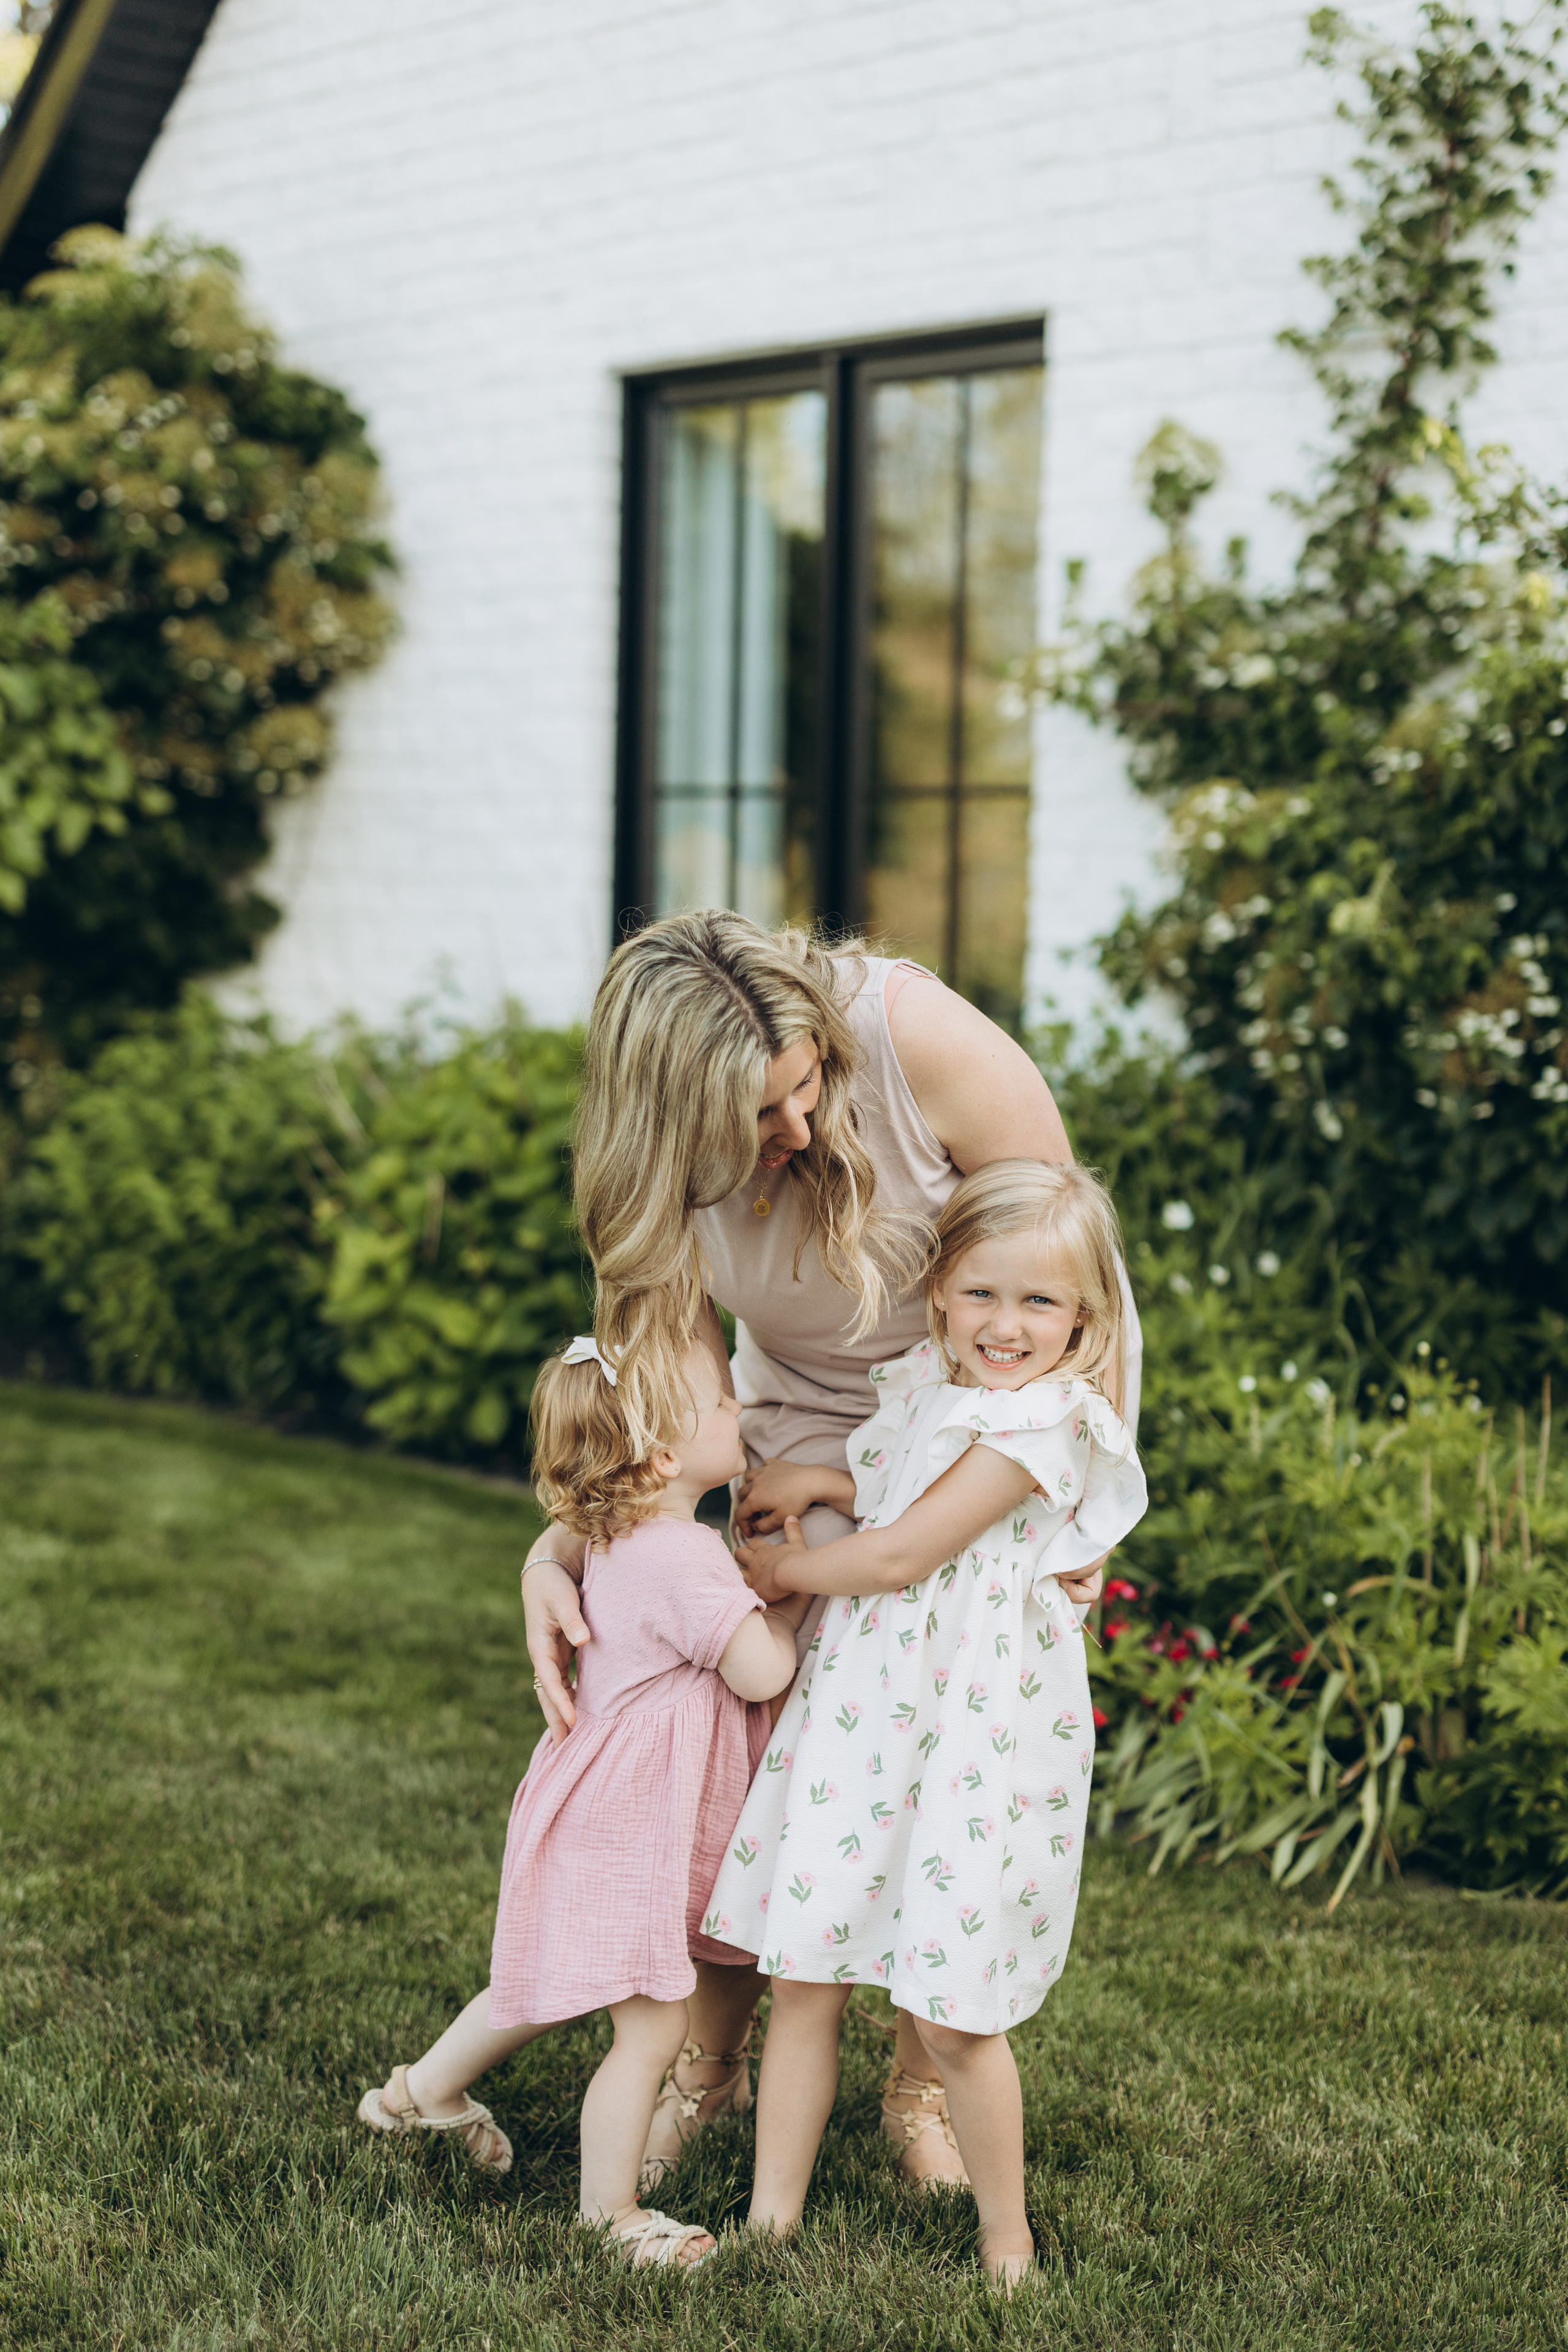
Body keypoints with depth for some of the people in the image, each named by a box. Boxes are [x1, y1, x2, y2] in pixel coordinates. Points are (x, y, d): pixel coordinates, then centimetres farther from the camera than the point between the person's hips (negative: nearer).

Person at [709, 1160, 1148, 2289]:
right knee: (802, 1978, 8)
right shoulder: (916, 1387, 9)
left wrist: (781, 1570, -1)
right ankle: (772, 2224, 19)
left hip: (968, 1738, -7)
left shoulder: (1047, 1422, -16)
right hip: (857, 1708, 7)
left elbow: (902, 1555, -15)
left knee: (952, 2017, -1)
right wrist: (805, 1484, 8)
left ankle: (1008, 2251, 18)